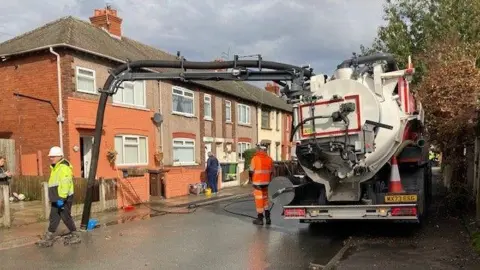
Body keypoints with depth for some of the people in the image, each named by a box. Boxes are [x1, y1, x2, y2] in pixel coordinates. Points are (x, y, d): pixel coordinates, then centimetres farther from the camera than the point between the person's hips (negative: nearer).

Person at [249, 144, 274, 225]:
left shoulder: (255, 158, -12)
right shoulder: (269, 159, 4)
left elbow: (251, 171, -7)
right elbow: (271, 172, 10)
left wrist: (252, 180, 11)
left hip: (257, 183, -5)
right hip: (266, 182, 5)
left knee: (259, 200, 2)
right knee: (265, 199, 17)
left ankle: (260, 219, 8)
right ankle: (268, 218, 19)